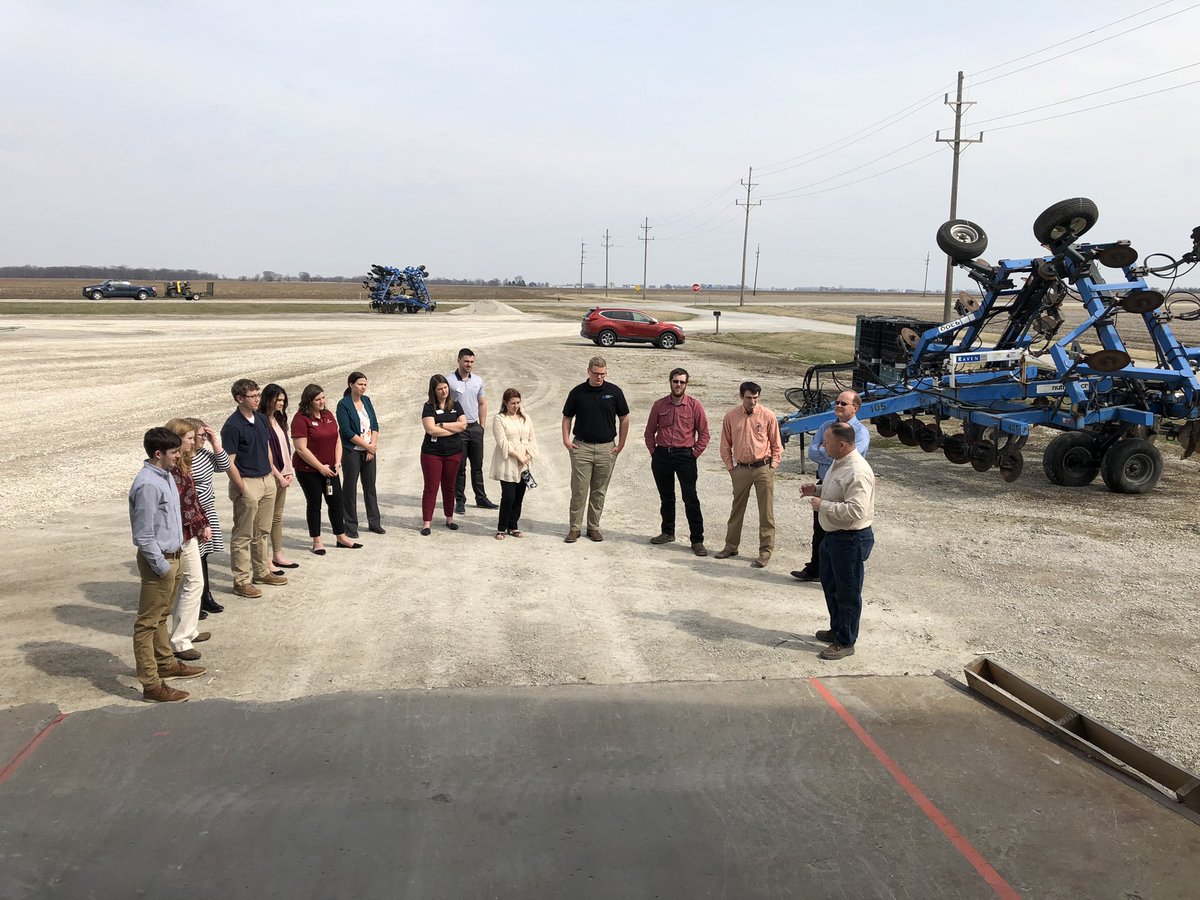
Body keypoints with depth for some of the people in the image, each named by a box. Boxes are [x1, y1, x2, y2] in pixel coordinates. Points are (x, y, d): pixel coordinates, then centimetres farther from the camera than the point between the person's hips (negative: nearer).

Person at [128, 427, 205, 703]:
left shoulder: (166, 476, 7)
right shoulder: (147, 485, -23)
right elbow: (144, 535, -23)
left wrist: (175, 560, 17)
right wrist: (162, 566, -18)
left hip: (173, 556, 10)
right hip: (159, 560, -10)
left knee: (161, 617, 24)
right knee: (147, 624, -1)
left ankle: (166, 663, 39)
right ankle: (151, 685, 4)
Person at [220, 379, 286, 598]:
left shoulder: (261, 419, 7)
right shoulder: (232, 426, -16)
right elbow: (229, 463, -17)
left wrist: (271, 474, 11)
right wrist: (243, 490, -18)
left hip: (267, 480, 8)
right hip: (247, 483, -8)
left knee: (262, 532, 18)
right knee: (243, 536, 0)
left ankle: (262, 572, 31)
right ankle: (241, 581, 7)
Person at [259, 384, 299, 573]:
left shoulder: (278, 419, 11)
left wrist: (289, 471, 4)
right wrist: (279, 476, -14)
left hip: (282, 474, 8)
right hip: (269, 476, -8)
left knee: (278, 516, 16)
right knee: (267, 518, -3)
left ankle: (278, 555, 25)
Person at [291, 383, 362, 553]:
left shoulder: (328, 415, 6)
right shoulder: (301, 419, -15)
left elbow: (337, 440, 11)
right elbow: (301, 449, -19)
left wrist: (337, 462, -1)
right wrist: (320, 467, -16)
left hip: (329, 469, 6)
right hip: (308, 470, -6)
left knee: (336, 501, 11)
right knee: (314, 504, 5)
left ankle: (341, 537, 24)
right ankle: (317, 542, 16)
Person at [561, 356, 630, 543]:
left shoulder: (614, 392, 0)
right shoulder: (577, 392, 0)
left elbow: (624, 418, 7)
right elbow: (567, 417, 9)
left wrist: (621, 444, 3)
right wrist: (566, 439, -4)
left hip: (606, 448, 1)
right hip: (581, 447, -1)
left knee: (599, 491, 8)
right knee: (579, 490, -2)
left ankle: (594, 527, 18)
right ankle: (575, 527, 6)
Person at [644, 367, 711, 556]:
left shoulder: (694, 405, -3)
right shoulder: (659, 405, 5)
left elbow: (703, 434, 2)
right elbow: (649, 432, 14)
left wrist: (694, 454, -3)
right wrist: (654, 452, 7)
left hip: (685, 456, -3)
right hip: (662, 455, 3)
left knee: (691, 499, -6)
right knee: (666, 497, 14)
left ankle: (697, 540, -2)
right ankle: (667, 532, 29)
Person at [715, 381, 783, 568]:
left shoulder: (768, 416, -4)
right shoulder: (731, 417, 1)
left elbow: (776, 445, 2)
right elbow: (725, 446, 9)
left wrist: (772, 466, -3)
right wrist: (730, 467, 5)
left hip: (763, 468, -2)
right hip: (741, 469, 2)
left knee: (766, 512, 0)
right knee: (737, 509, 14)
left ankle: (765, 551, 8)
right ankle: (731, 546, 27)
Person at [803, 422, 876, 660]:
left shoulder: (857, 473, -27)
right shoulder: (838, 462, 6)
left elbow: (854, 511, -32)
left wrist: (822, 505, -24)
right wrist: (816, 490, 6)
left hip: (850, 540, -11)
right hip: (833, 536, 11)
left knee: (847, 593, 4)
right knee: (830, 584, 24)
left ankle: (845, 643, 18)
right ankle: (837, 629, 41)